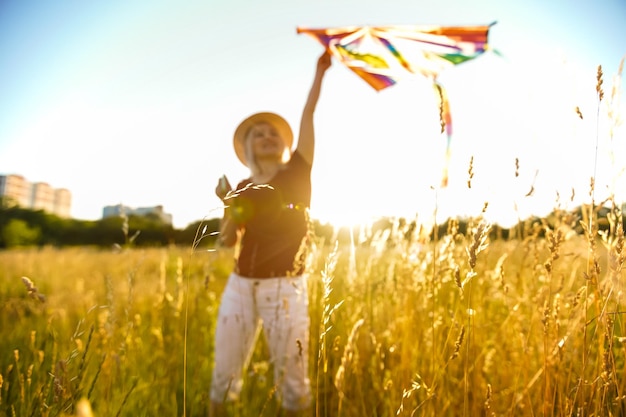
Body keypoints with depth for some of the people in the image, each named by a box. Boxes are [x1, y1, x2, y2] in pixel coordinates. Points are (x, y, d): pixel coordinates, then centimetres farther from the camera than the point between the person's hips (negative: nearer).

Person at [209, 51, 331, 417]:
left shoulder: (297, 173, 3)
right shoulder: (243, 189, 9)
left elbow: (308, 115, -1)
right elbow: (228, 241, 1)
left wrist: (321, 70, 0)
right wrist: (230, 206, -14)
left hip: (286, 288, -2)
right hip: (241, 286, 3)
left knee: (292, 378, 5)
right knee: (225, 372, 7)